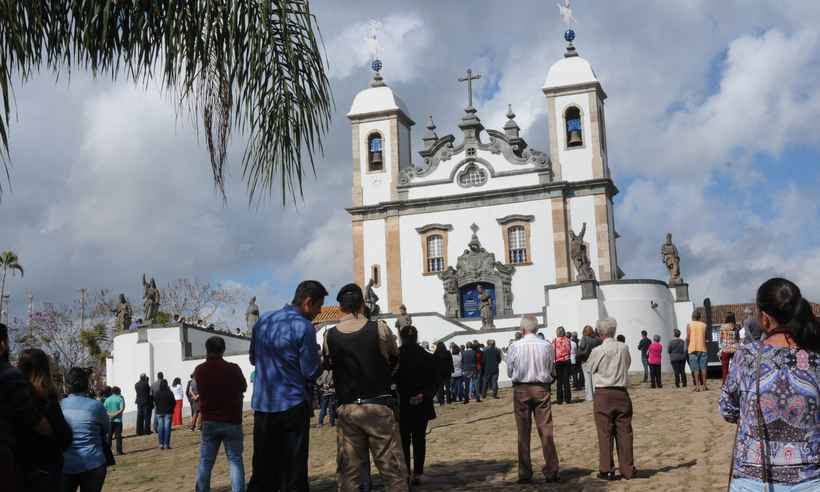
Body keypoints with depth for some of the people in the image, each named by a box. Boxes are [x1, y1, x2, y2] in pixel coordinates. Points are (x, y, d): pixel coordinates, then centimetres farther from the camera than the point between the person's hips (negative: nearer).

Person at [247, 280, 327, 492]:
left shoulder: (263, 320, 8)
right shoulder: (303, 327, -13)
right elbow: (311, 373, -11)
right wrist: (320, 360, 7)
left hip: (261, 405, 6)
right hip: (292, 406, -6)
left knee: (262, 472, 12)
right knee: (293, 473, 1)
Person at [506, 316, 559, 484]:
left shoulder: (515, 347, -8)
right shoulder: (547, 346, -6)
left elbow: (509, 371, 2)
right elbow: (552, 371, 3)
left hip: (521, 389, -1)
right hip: (541, 389, 1)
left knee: (523, 433, 6)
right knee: (546, 431, 5)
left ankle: (524, 473, 10)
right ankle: (551, 471, 6)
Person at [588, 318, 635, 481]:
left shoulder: (597, 351, -11)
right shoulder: (624, 348, -2)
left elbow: (590, 367, 4)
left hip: (603, 394, -3)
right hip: (622, 393, 3)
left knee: (605, 433, 3)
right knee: (624, 432, 8)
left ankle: (607, 470, 6)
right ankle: (627, 469, 12)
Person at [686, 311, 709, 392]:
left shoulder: (689, 324, 0)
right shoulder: (704, 325, 7)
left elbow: (688, 337, -6)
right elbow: (706, 337, 7)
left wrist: (687, 346, 8)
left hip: (693, 349, -2)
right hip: (702, 348, 2)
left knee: (695, 368, -1)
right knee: (703, 367, 5)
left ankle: (697, 386, -5)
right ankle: (704, 385, 4)